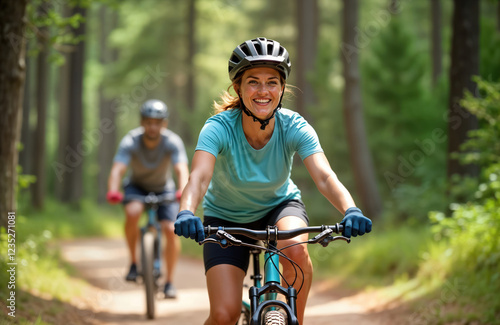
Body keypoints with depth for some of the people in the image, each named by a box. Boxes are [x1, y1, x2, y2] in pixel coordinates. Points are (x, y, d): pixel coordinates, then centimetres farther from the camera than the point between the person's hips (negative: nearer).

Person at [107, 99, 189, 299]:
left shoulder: (173, 142, -25)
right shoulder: (130, 142, -26)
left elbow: (182, 169, -39)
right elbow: (117, 169, -39)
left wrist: (183, 190, -60)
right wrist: (113, 191, -59)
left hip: (163, 189, 1)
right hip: (137, 186, -1)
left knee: (171, 230, -19)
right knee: (132, 213, -33)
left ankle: (169, 282, -2)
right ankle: (133, 262, -12)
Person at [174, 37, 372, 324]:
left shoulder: (294, 127, -23)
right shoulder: (219, 128, -27)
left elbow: (324, 176, -35)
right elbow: (199, 177, -42)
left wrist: (350, 210, -55)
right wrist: (186, 213, -63)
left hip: (280, 206, 1)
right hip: (226, 218, -1)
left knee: (296, 249, -34)